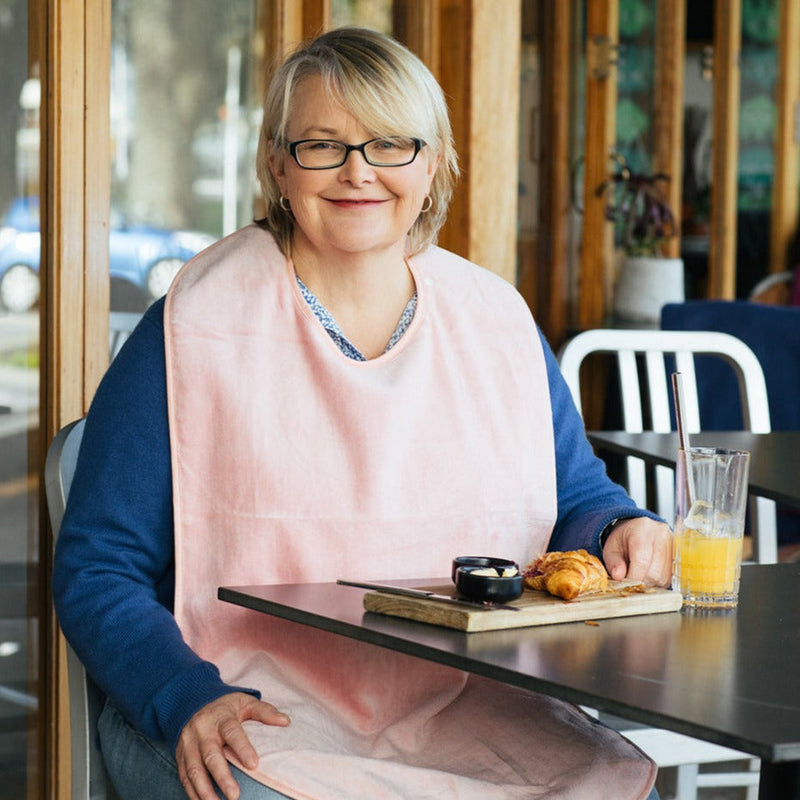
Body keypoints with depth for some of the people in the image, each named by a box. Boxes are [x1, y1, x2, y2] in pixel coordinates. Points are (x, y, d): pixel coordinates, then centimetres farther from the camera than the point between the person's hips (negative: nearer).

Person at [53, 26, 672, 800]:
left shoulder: (499, 324, 11)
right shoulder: (191, 337, -2)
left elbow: (576, 498, 23)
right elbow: (97, 570, -2)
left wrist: (621, 530, -1)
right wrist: (188, 698, -20)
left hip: (467, 717, 4)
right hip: (263, 719, -3)